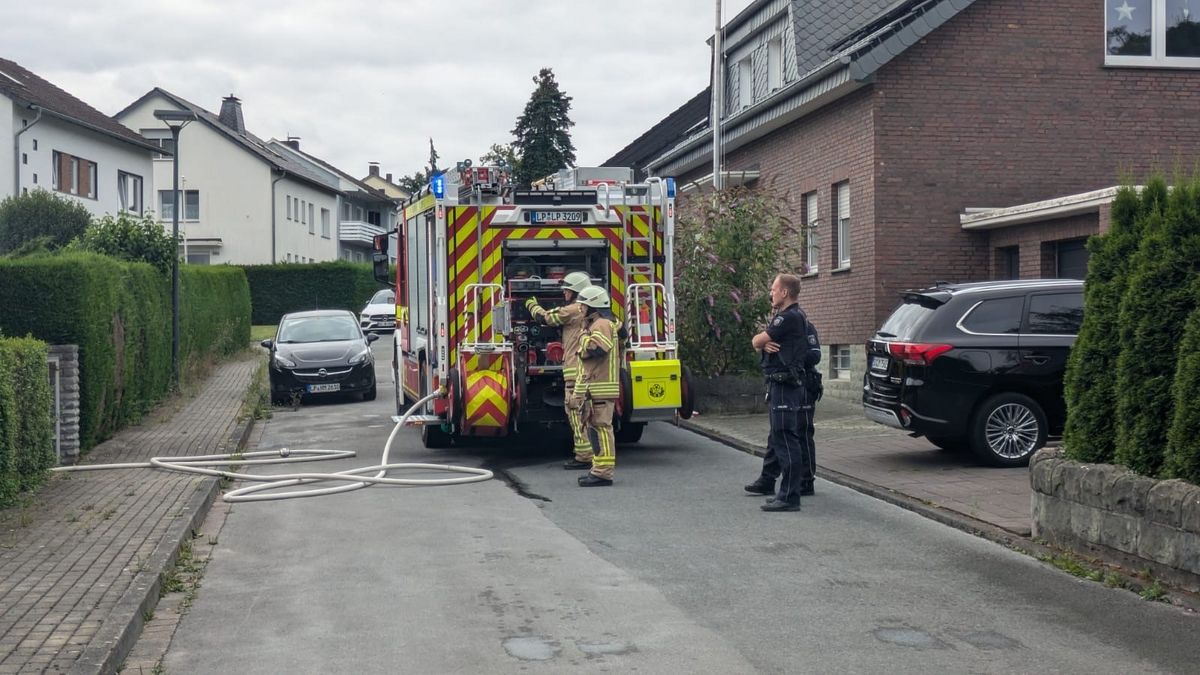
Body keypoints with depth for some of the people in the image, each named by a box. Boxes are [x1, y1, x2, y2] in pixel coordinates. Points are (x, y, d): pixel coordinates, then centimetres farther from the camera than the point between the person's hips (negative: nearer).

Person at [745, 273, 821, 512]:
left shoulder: (790, 318, -17)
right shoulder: (791, 317, 19)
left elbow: (756, 341, -14)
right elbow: (758, 343, 14)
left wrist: (761, 340, 10)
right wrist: (765, 344, -10)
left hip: (787, 387, -11)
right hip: (780, 385, 11)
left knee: (786, 438, -13)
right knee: (778, 435, 21)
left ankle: (789, 495, -15)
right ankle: (767, 481, 36)